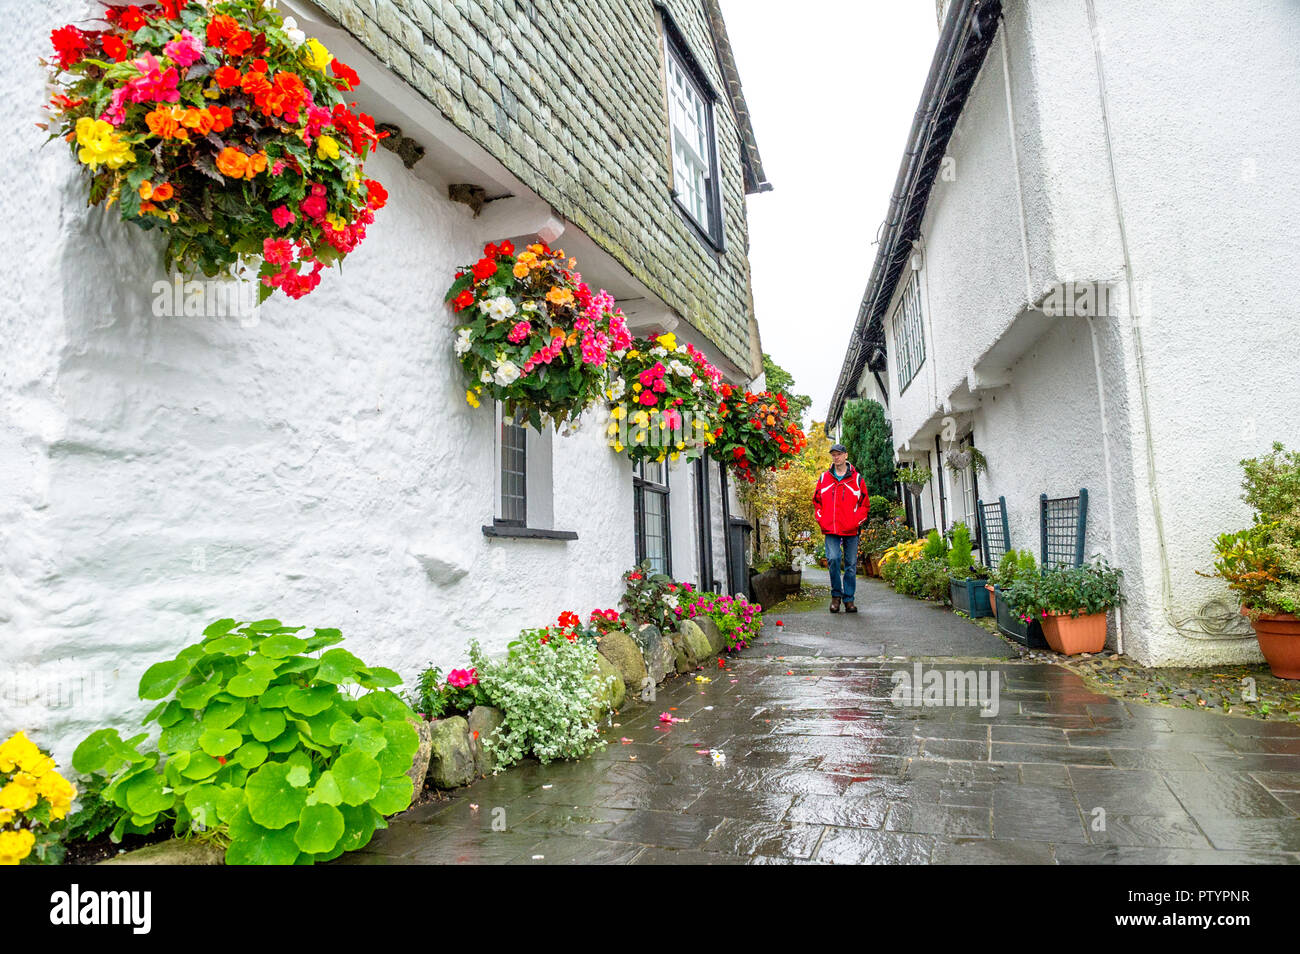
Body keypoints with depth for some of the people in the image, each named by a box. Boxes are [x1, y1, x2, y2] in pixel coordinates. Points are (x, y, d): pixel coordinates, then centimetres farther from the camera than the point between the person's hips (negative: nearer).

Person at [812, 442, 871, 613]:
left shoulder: (857, 479, 6)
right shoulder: (824, 478, 10)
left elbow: (865, 504, 9)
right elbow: (816, 501, 16)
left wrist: (857, 521, -4)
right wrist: (821, 520, 3)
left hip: (851, 530, 0)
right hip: (831, 529, 0)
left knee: (851, 564, 4)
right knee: (833, 559, -15)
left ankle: (849, 599, 14)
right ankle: (836, 595, 3)